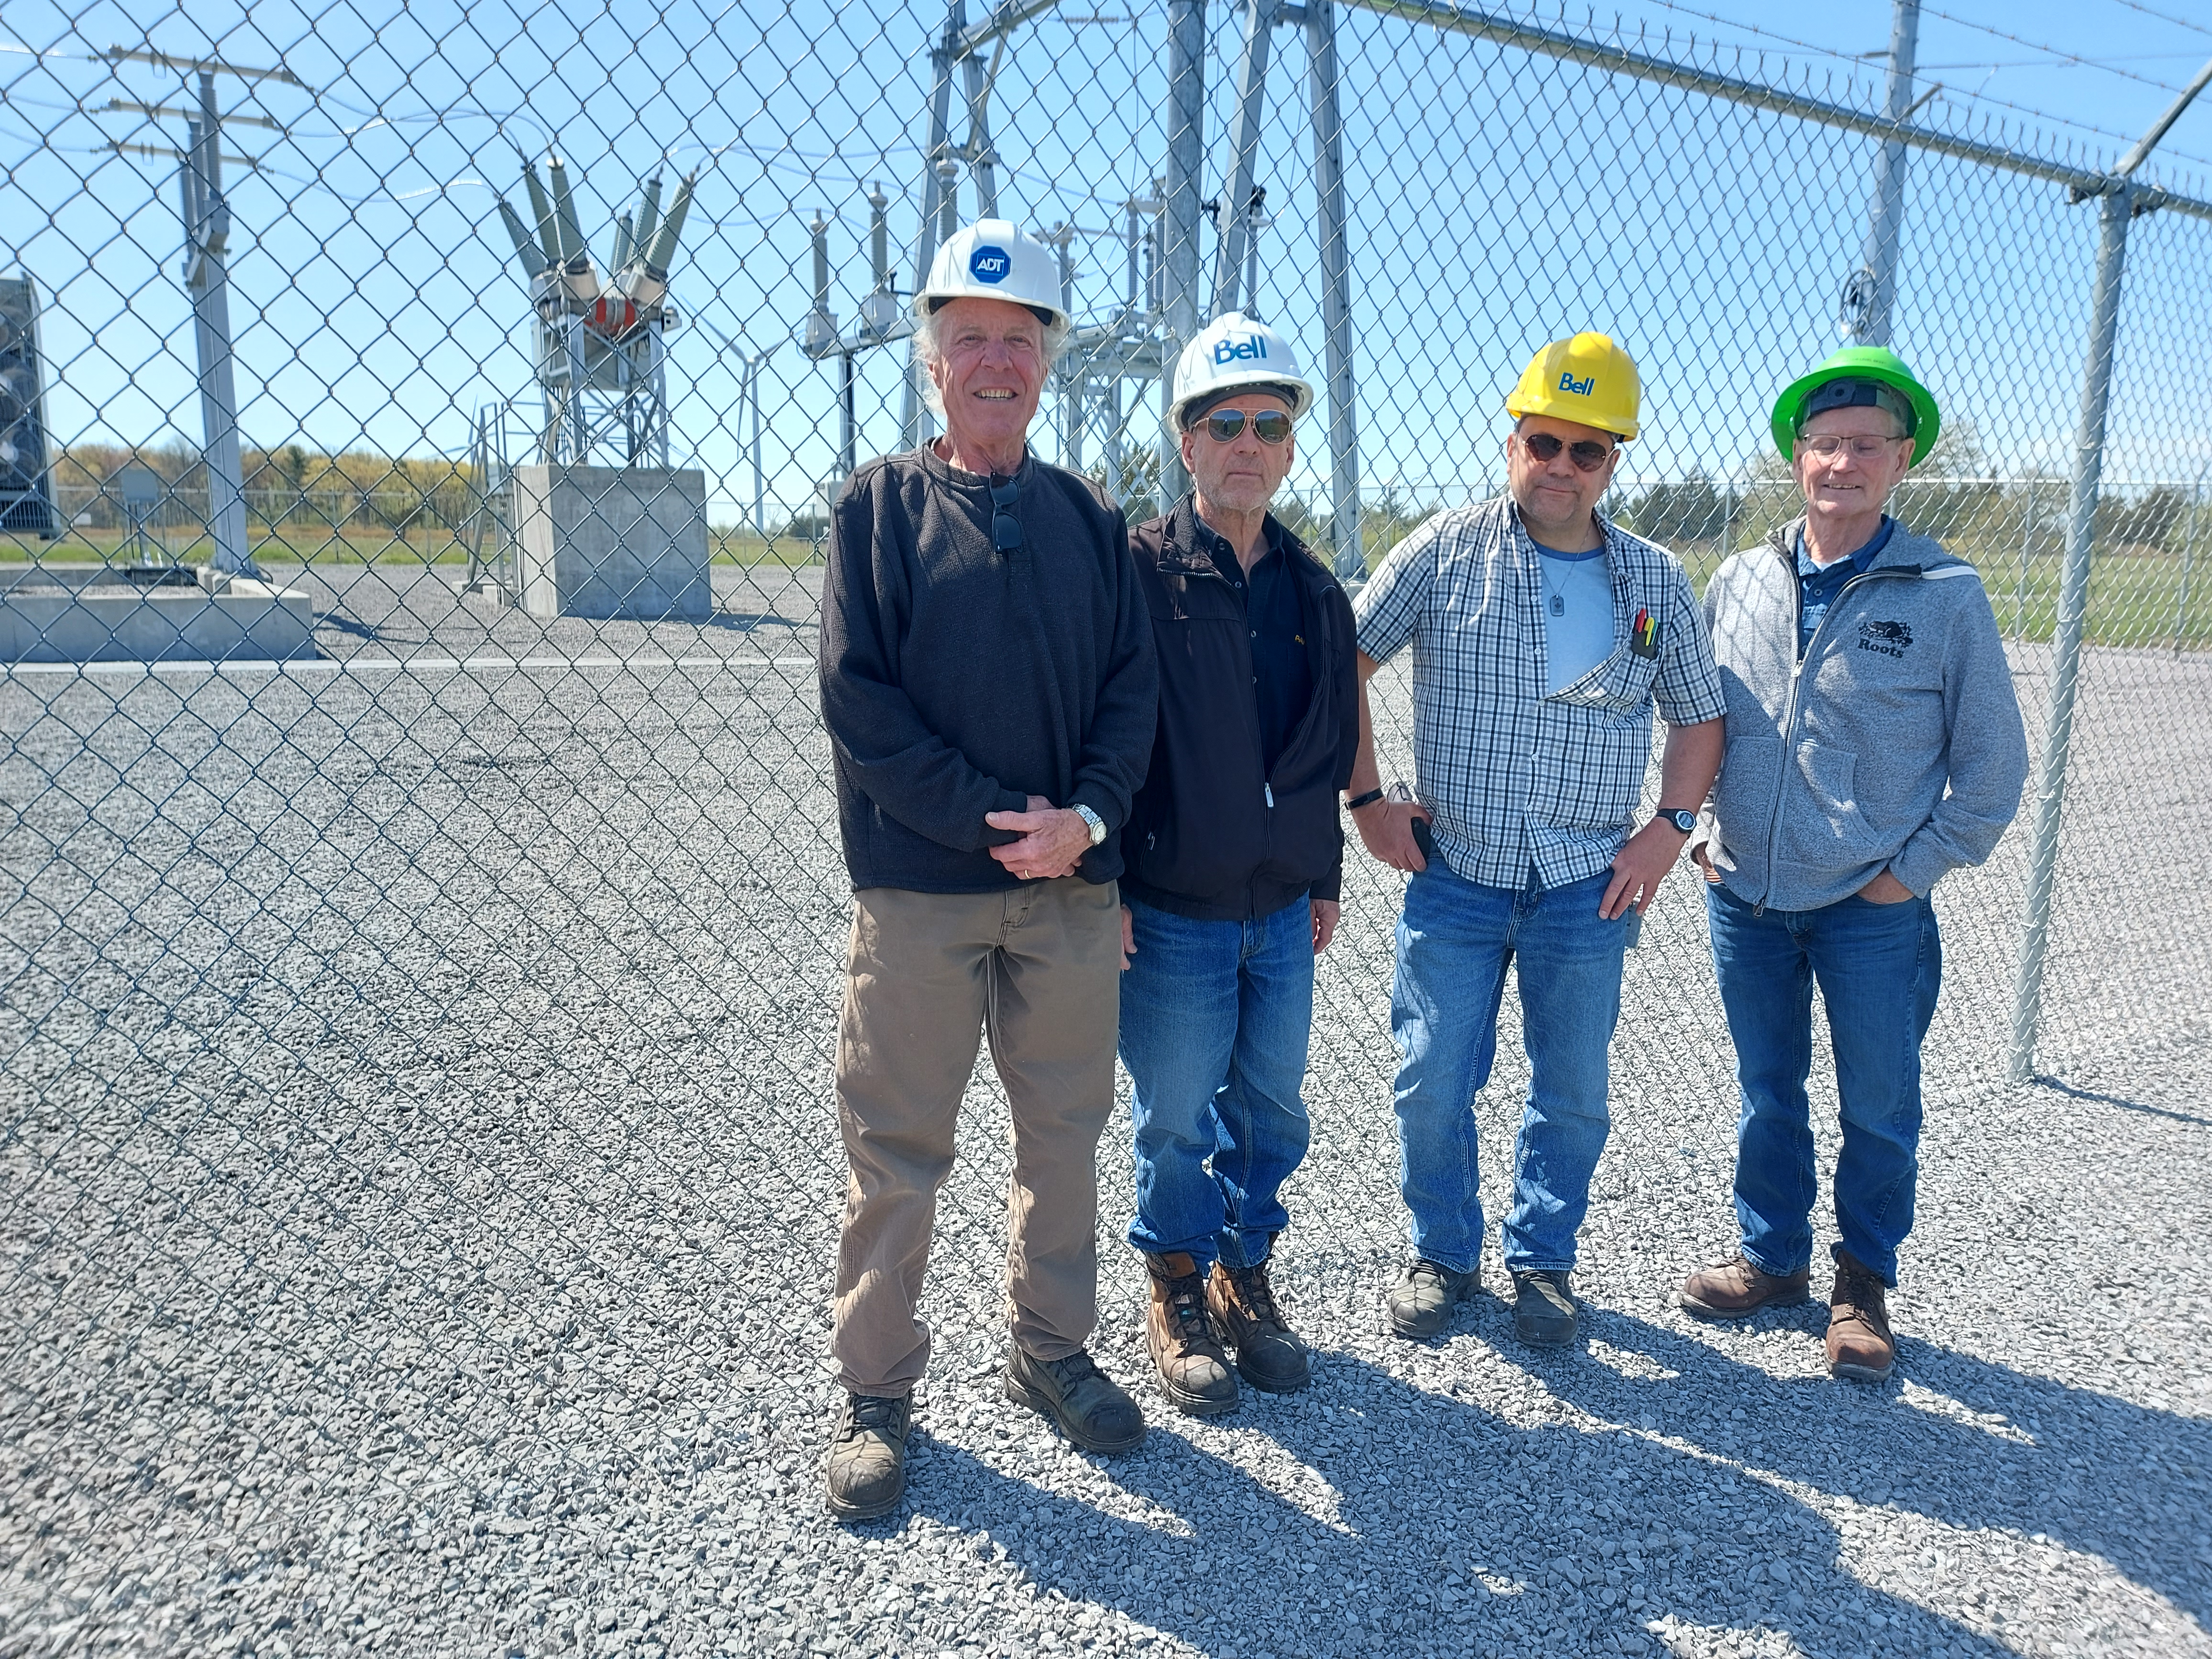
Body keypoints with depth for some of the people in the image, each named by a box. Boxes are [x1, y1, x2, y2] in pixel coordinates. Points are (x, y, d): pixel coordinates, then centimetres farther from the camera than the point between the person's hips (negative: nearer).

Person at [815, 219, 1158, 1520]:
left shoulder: (1094, 521, 11)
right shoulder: (880, 506, 2)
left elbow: (1132, 684, 6)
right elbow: (859, 695, -6)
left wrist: (1086, 815, -12)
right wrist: (994, 817, -14)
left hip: (1075, 884, 3)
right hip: (919, 886, -3)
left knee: (1066, 1134, 12)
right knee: (897, 1152, 4)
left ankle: (1054, 1352, 31)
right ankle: (878, 1392, 21)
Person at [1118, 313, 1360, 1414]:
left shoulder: (1316, 594, 9)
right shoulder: (1138, 570, -9)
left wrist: (1325, 875, 17)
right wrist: (1108, 886, -13)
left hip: (1282, 912, 5)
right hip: (1171, 912, -5)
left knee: (1273, 1113, 14)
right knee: (1177, 1118, 7)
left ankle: (1246, 1276, 35)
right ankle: (1179, 1294, 29)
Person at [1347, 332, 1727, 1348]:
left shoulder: (1655, 582, 5)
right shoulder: (1446, 551, -2)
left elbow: (1697, 717, 13)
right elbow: (1343, 663, 0)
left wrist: (1670, 828, 0)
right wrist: (1366, 798, -4)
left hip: (1589, 883, 2)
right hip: (1454, 872, -1)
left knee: (1573, 1091, 10)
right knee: (1433, 1083, 5)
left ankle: (1543, 1259, 31)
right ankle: (1443, 1255, 26)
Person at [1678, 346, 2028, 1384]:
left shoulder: (1946, 596, -7)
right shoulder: (1739, 583, 2)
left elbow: (1992, 762, -2)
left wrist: (1917, 867, -7)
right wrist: (1695, 832, 5)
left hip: (1875, 911, -2)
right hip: (1745, 898, 3)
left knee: (1879, 1112, 10)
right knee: (1768, 1094, 16)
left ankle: (1864, 1283, 30)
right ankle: (1773, 1258, 35)